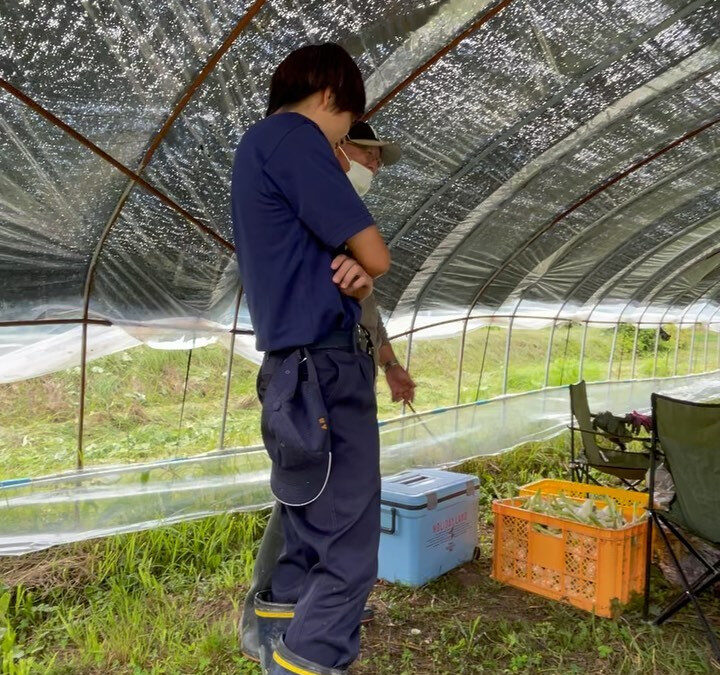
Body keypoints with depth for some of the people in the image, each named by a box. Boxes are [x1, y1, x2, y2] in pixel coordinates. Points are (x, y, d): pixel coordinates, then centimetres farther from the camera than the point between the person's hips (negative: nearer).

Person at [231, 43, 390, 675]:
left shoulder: (257, 144, 21)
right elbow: (377, 257, -12)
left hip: (295, 366, 10)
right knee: (348, 546, -3)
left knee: (309, 539, 17)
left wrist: (349, 274, -4)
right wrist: (357, 268, 11)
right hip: (326, 367, -10)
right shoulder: (295, 137, -10)